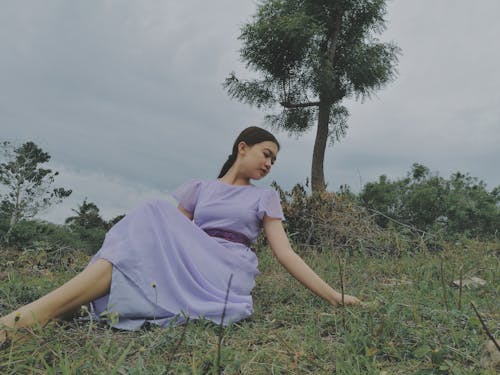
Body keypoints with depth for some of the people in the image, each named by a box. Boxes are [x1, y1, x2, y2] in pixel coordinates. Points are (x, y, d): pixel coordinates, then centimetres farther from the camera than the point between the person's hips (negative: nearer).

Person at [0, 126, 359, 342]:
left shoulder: (265, 197, 17)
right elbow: (171, 235, 14)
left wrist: (334, 296, 1)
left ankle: (31, 316, -36)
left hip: (230, 273, -2)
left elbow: (285, 253, 9)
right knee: (150, 227, -29)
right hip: (189, 270, 2)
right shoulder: (199, 188, 21)